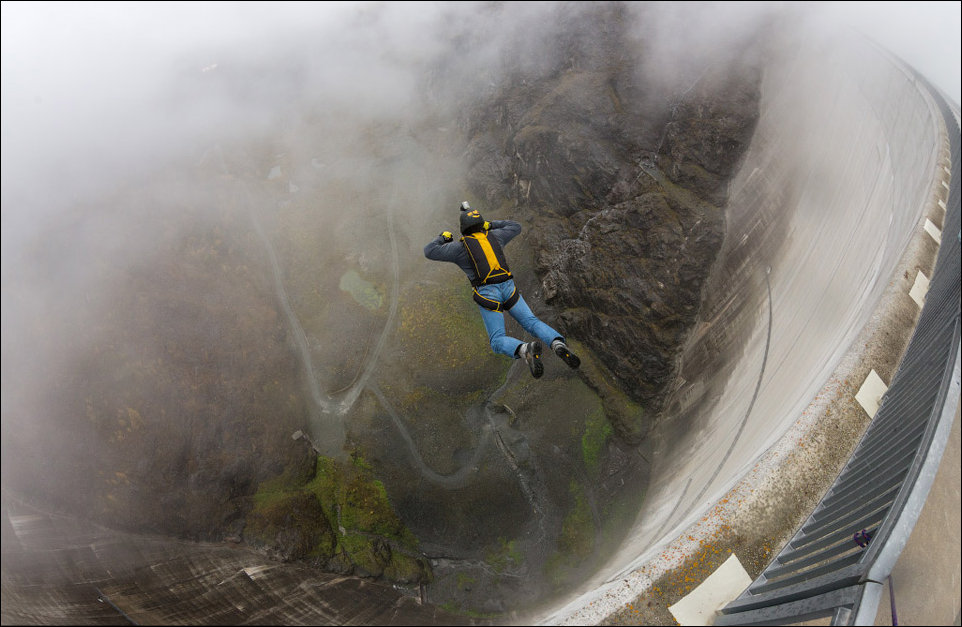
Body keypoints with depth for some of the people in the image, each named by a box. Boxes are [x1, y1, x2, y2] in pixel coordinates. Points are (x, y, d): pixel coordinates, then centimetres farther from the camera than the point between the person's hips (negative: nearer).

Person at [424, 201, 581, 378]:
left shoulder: (460, 247, 3)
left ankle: (526, 350, -37)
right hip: (509, 289, 4)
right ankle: (558, 345, -27)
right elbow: (516, 227, 33)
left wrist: (443, 238, 23)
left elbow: (430, 251, 5)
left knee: (499, 342, -4)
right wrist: (490, 224, 34)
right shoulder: (493, 237, 16)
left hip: (487, 295, -4)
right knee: (533, 323, 4)